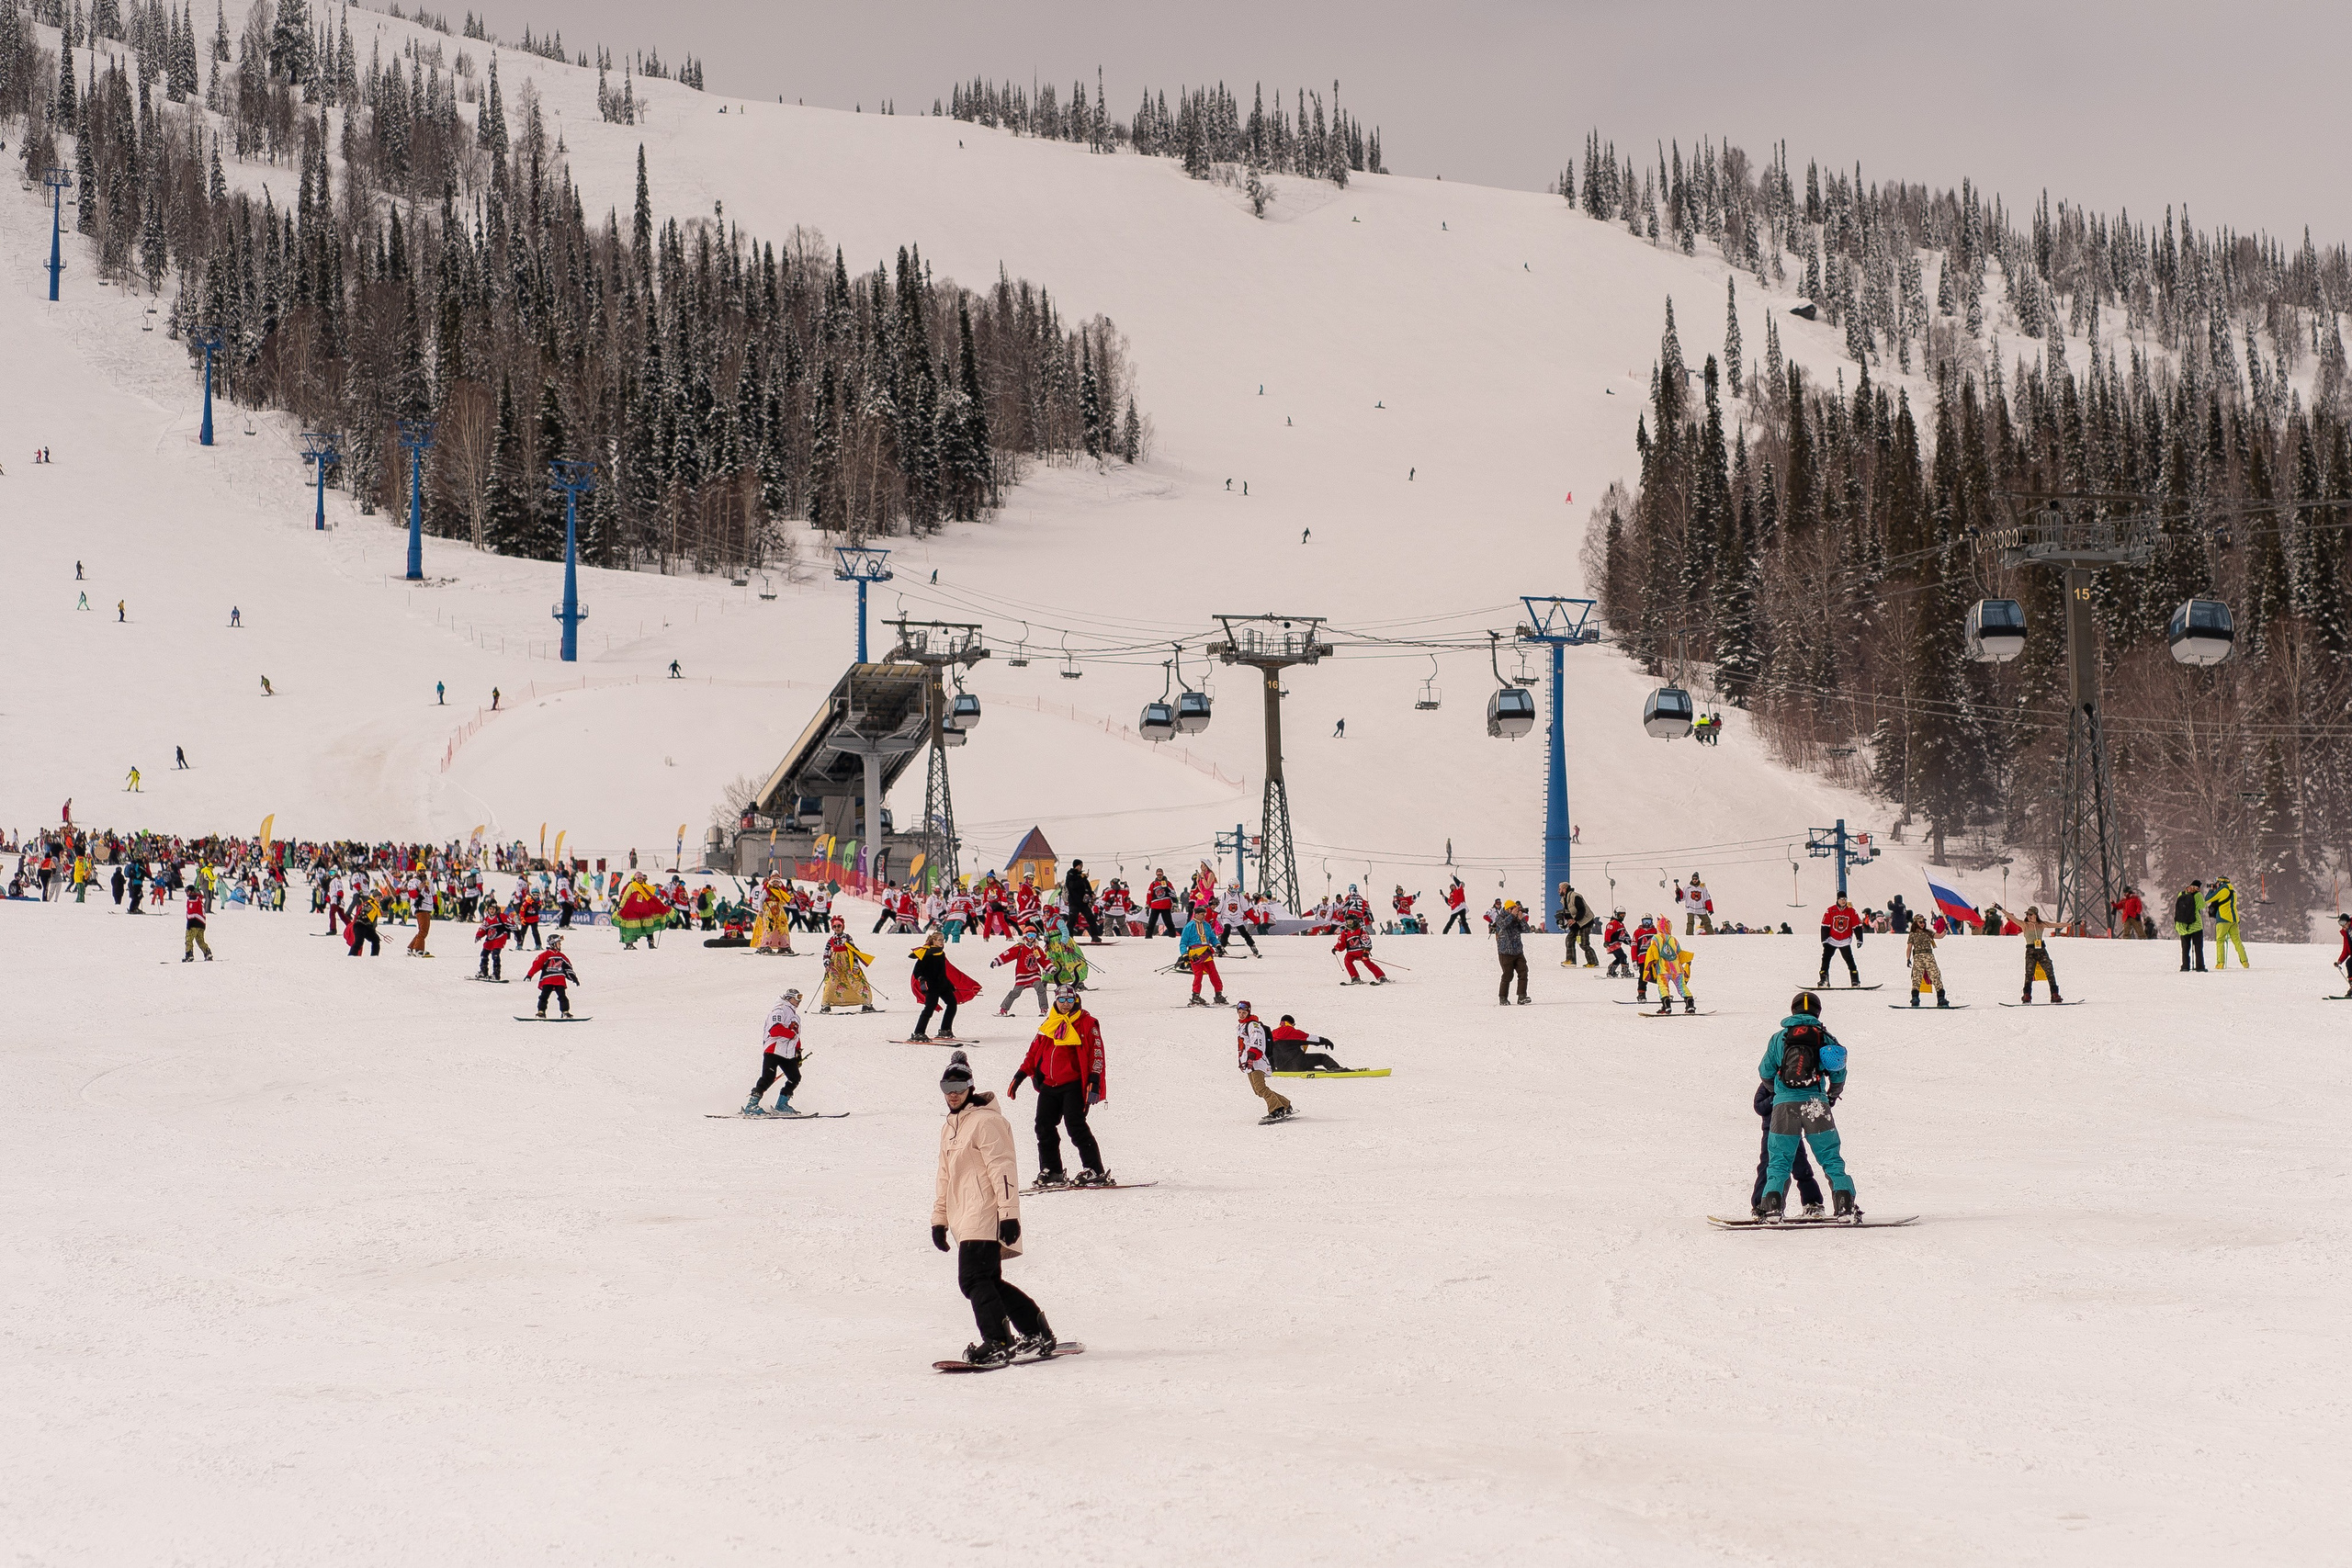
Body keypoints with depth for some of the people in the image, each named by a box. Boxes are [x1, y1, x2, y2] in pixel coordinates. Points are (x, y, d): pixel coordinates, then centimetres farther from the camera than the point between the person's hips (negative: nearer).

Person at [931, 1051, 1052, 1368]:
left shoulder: (986, 1121, -7)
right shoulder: (949, 1127, 21)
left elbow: (1003, 1168, -14)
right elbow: (945, 1178, 27)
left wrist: (1008, 1213, -20)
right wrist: (939, 1219, 22)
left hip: (984, 1218, -9)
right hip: (964, 1219, 9)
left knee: (974, 1280, -17)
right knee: (988, 1282, 9)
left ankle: (997, 1343, -18)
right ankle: (1037, 1333, 16)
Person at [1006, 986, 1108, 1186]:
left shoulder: (1087, 1023, 0)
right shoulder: (1049, 1024, 15)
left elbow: (1096, 1053, -6)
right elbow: (1034, 1052, 21)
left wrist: (1094, 1082, -15)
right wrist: (1019, 1077, 17)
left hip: (1073, 1085, -6)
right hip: (1049, 1085, 6)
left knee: (1075, 1126, -14)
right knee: (1044, 1127, 0)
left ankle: (1094, 1171, -10)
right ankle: (1051, 1171, 10)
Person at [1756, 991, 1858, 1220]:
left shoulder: (1779, 1038, 7)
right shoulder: (1825, 1038, 7)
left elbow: (1765, 1072, 11)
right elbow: (1838, 1073, 11)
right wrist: (1833, 1095, 31)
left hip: (1784, 1104, 0)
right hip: (1816, 1104, 0)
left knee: (1779, 1160, 8)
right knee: (1831, 1158, 7)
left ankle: (1772, 1206, -4)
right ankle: (1845, 1205, 0)